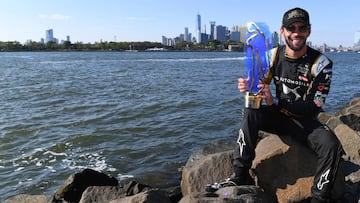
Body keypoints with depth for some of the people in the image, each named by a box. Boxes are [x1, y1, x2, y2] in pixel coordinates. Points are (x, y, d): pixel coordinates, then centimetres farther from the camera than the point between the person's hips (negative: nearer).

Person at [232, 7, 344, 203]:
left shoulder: (321, 63, -13)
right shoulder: (273, 55, -4)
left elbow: (314, 107, -18)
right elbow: (259, 88, 4)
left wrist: (274, 101, -30)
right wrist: (247, 86, -23)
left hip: (306, 121, -2)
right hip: (278, 116, 2)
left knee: (331, 146, -31)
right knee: (251, 113, -28)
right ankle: (240, 177, -22)